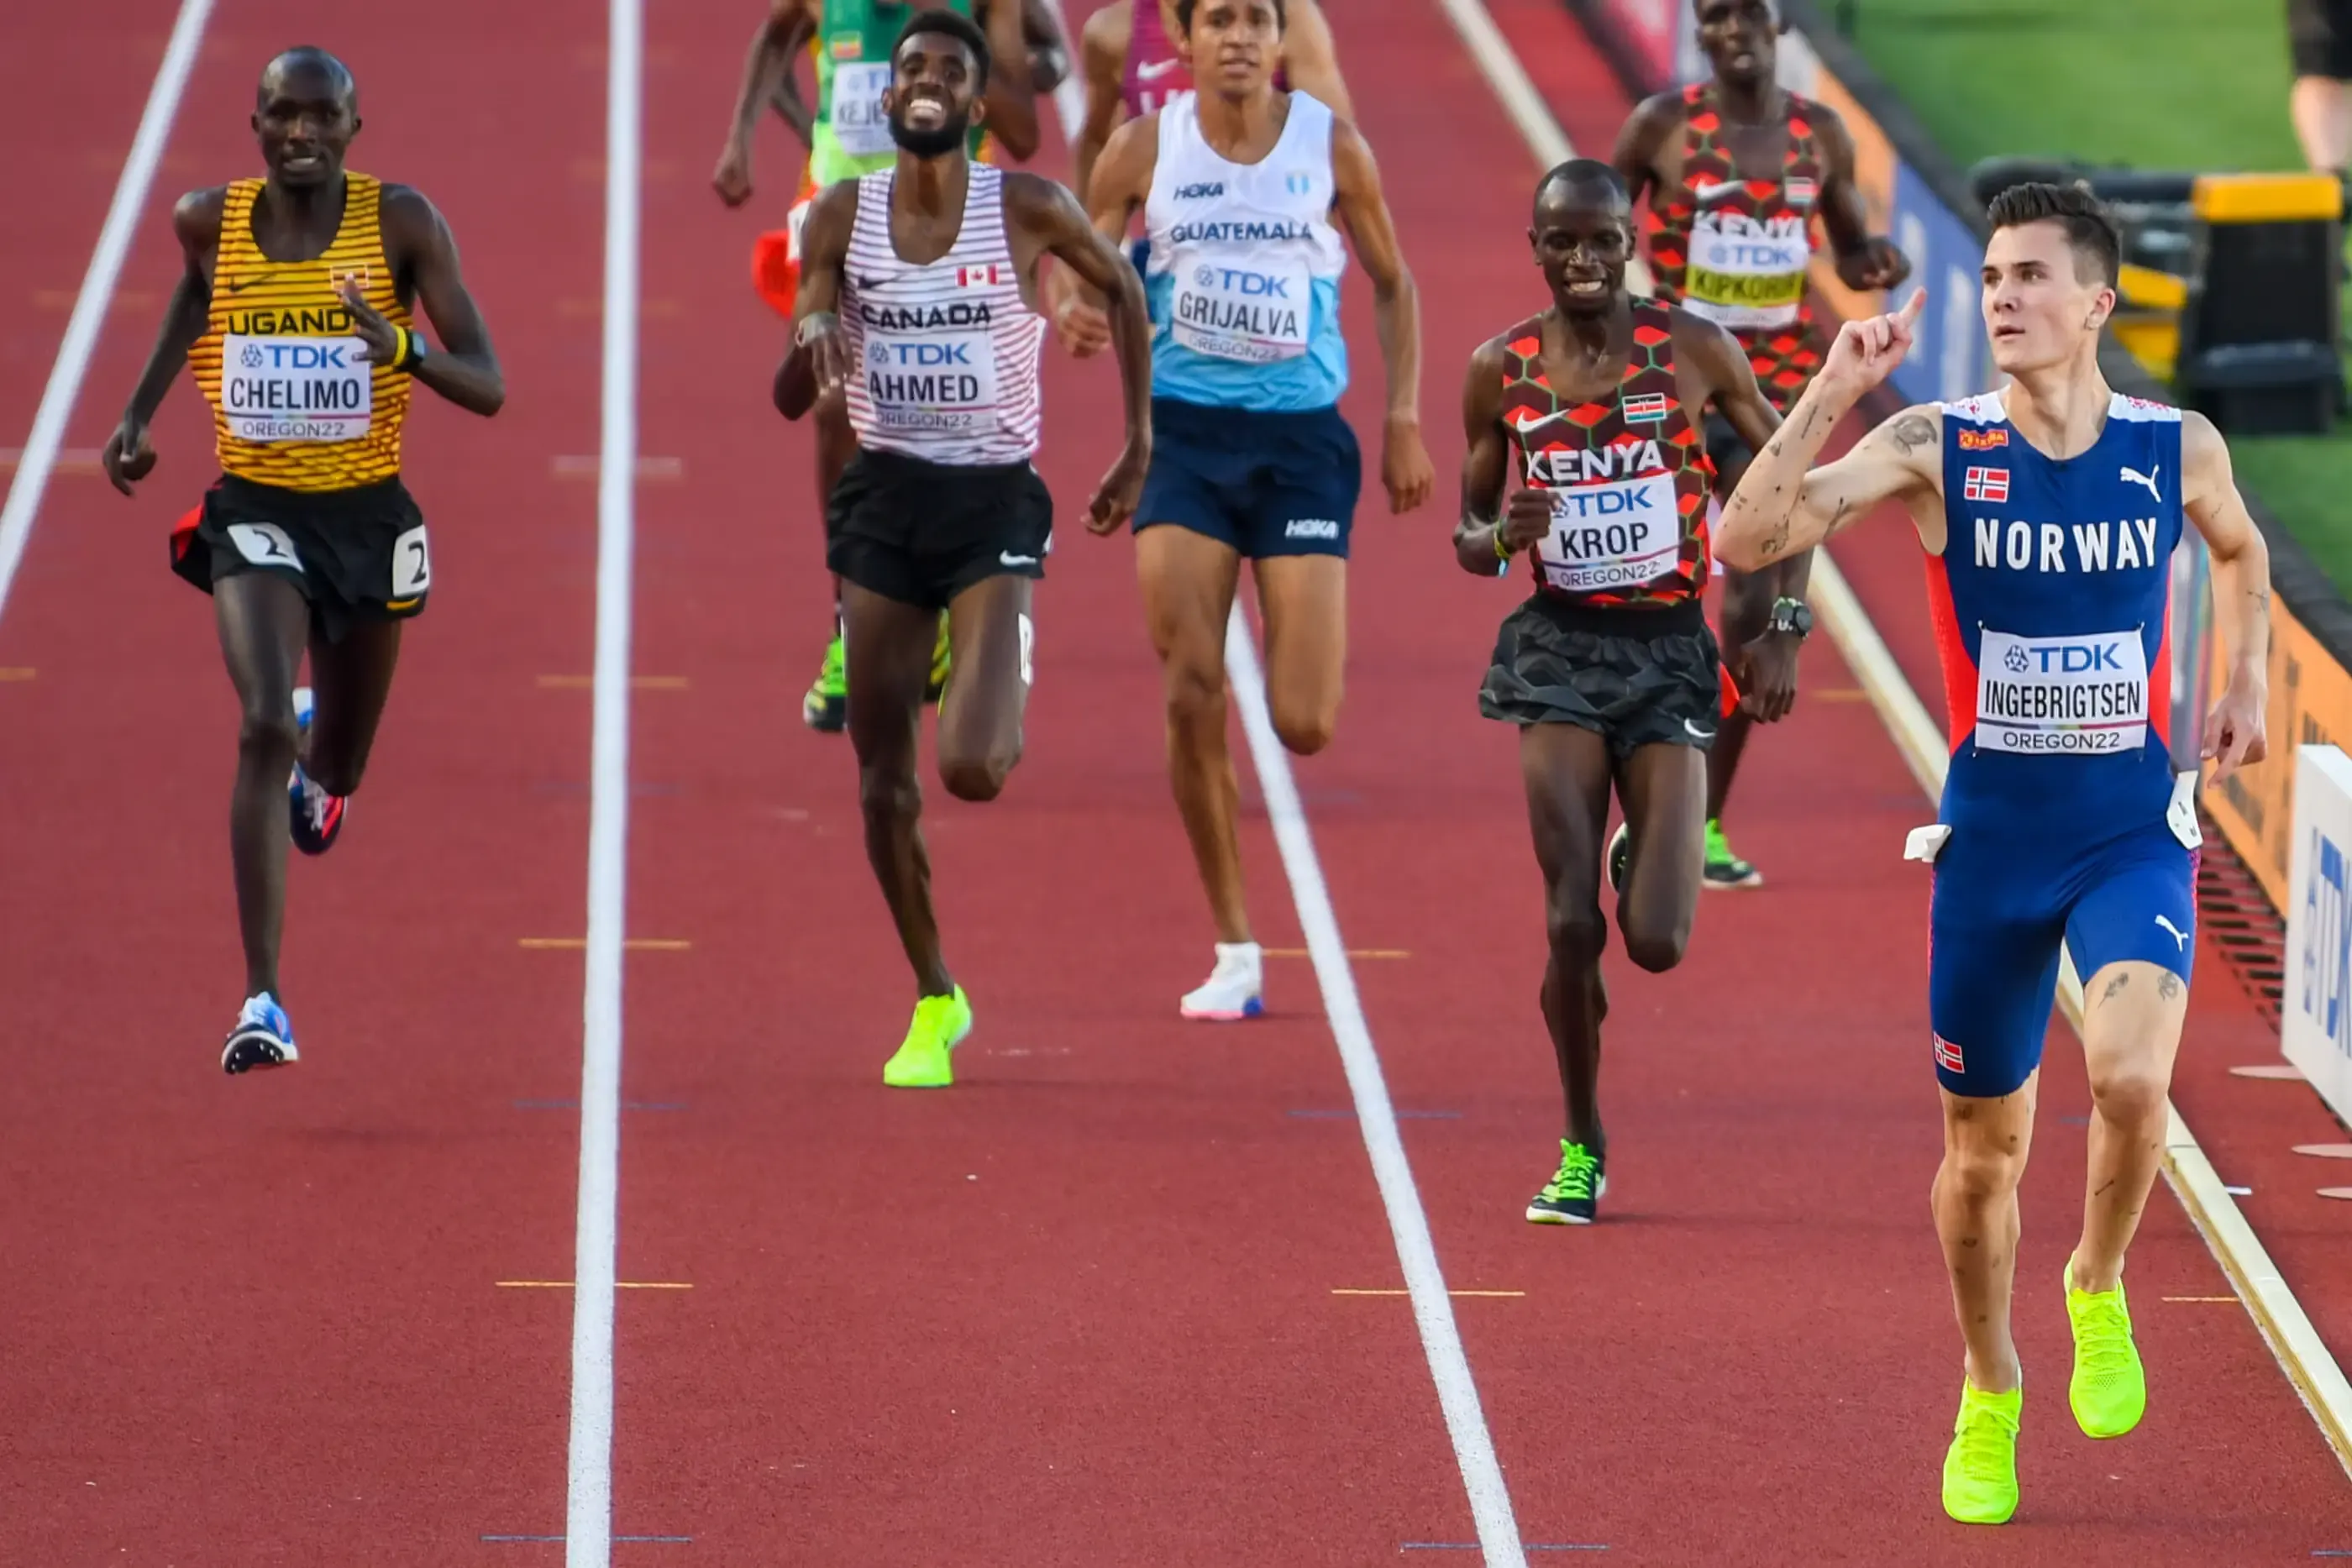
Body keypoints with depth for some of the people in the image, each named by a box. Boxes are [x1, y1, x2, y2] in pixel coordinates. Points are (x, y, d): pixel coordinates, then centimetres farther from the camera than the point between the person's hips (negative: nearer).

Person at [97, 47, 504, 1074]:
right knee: (264, 731, -23)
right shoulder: (210, 221, -5)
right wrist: (140, 411, 15)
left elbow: (487, 389, -13)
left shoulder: (401, 224, -11)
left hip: (370, 516, 1)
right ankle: (262, 1004, -23)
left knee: (332, 768, 18)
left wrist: (405, 347, -32)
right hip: (256, 512, -1)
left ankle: (319, 770, 61)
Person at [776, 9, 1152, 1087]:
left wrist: (1139, 446, 12)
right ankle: (935, 1006, 21)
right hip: (882, 500, 3)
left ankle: (1005, 712, 20)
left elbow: (1121, 289, 13)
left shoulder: (1028, 212, -6)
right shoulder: (842, 217, 0)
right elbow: (790, 402, 1)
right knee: (883, 782, 4)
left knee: (971, 768, -19)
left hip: (994, 501, -3)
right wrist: (813, 338, -22)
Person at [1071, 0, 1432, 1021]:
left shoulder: (1331, 147, 0)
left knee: (1304, 726, -9)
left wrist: (1404, 420, 5)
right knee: (1192, 696, -10)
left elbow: (1392, 284, 12)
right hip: (1184, 432, 0)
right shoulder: (1144, 150, 0)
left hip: (1302, 437, 0)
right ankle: (1233, 951, 2)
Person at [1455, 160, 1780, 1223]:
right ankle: (1581, 1149, 11)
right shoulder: (1501, 371, 1)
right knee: (1571, 925, -8)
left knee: (1656, 941, -8)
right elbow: (1469, 539, 10)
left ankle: (1656, 853, 31)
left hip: (1669, 653, -1)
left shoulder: (1692, 351, -4)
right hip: (1560, 650, 1)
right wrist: (1503, 535, -14)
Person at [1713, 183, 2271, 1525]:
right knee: (1984, 1151, 9)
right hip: (1992, 838, 0)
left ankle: (2100, 1289, 6)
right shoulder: (1937, 448, -9)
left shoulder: (2179, 450, -4)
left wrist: (2248, 682, 13)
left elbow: (2240, 549, 21)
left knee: (2131, 1077, -25)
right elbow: (1746, 541, -19)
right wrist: (1831, 397, -25)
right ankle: (1990, 1392, 34)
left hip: (2136, 830, 0)